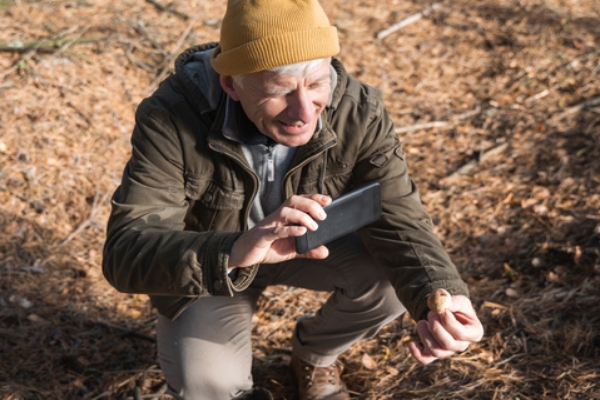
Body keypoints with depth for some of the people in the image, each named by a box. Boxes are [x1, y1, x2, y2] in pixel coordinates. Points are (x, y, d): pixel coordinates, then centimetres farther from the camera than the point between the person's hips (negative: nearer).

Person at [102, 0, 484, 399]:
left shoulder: (358, 113, -27)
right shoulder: (170, 121, -34)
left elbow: (400, 223, -27)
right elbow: (126, 253, -40)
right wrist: (233, 252, -61)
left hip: (311, 243, 3)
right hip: (207, 262, -2)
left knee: (394, 280, -23)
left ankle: (314, 353, 10)